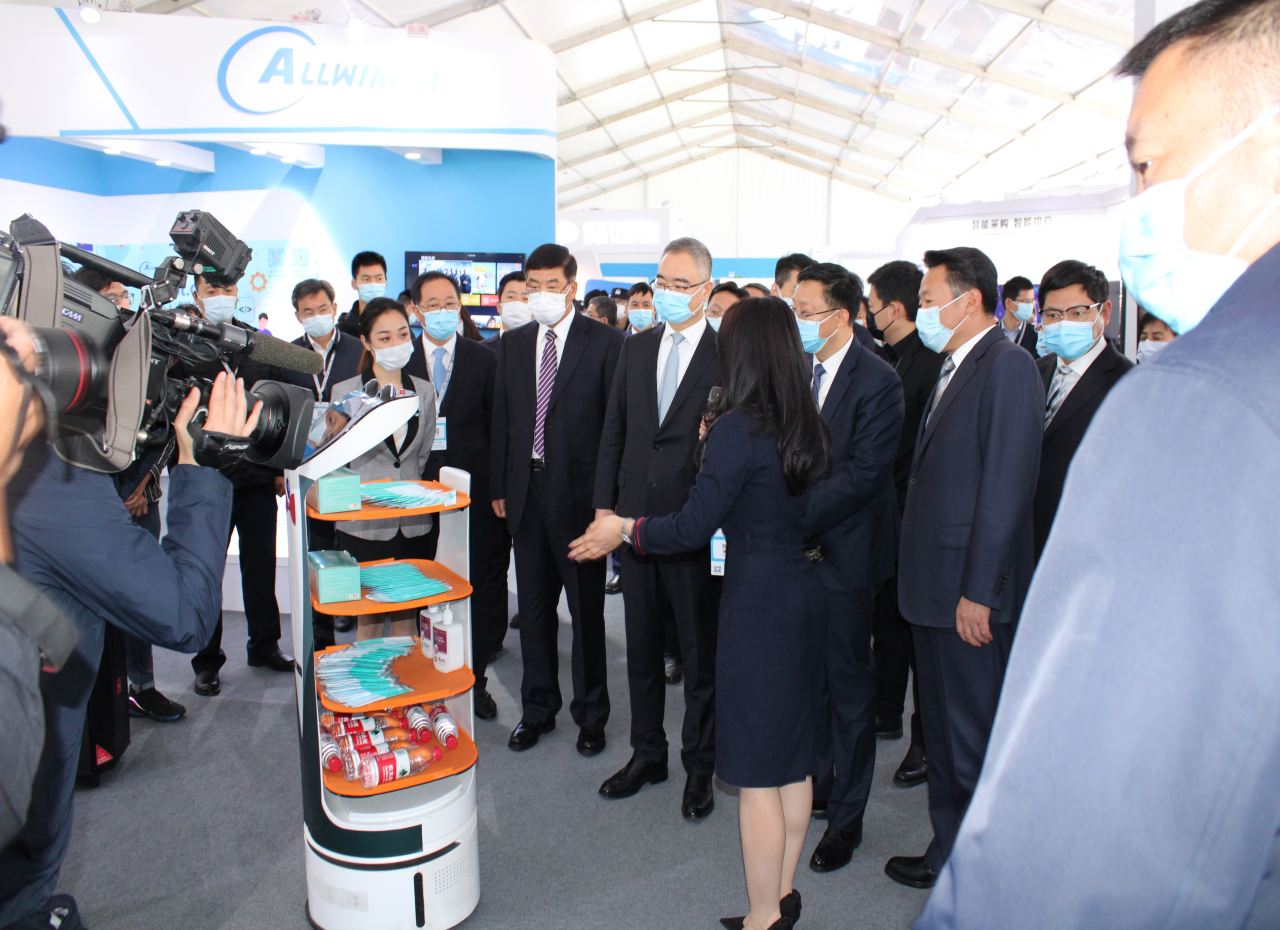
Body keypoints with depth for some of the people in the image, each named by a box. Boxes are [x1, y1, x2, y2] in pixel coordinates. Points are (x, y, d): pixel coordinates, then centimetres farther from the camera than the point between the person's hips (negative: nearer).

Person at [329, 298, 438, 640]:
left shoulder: (424, 391, 8)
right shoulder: (345, 392, -2)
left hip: (413, 524, 3)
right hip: (363, 525, -2)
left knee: (407, 618, 9)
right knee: (368, 619, 4)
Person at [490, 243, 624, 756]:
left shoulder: (605, 342, -4)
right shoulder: (512, 344, 11)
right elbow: (502, 419, 12)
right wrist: (499, 487, 7)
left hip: (579, 493, -4)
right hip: (527, 492, 5)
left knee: (587, 610, 7)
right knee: (533, 608, 14)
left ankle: (591, 713, 24)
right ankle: (538, 709, 30)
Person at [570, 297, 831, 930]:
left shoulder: (738, 429, -18)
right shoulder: (807, 428, 5)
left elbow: (693, 527, -17)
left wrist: (624, 531, -2)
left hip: (758, 601, -8)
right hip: (804, 592, 9)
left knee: (757, 771, 4)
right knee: (793, 754, 19)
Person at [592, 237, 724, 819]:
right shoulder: (636, 348, 9)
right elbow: (613, 432, 11)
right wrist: (604, 504, 6)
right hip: (635, 518, 5)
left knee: (700, 650, 9)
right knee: (641, 646, 16)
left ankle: (700, 765, 28)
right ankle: (647, 755, 35)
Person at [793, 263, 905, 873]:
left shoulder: (877, 381, -14)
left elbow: (862, 474, -21)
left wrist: (795, 524, -25)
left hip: (844, 553, -6)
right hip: (797, 549, 6)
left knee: (848, 686, 8)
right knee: (807, 678, 18)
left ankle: (845, 817, 23)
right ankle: (814, 785, 37)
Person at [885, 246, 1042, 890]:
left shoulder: (1006, 366, -14)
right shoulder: (953, 369, 15)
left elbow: (1007, 487, -20)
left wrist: (978, 592, -21)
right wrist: (923, 578, 13)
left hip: (969, 593, -9)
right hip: (935, 587, 9)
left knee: (973, 739, 4)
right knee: (943, 728, 19)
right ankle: (949, 850, 35)